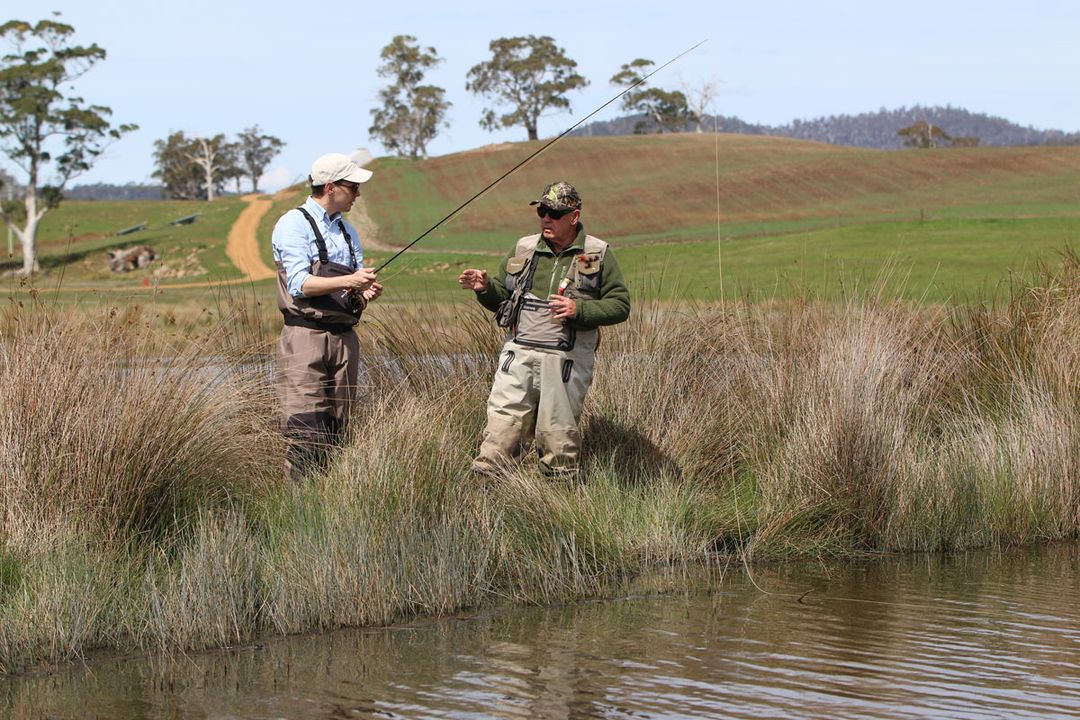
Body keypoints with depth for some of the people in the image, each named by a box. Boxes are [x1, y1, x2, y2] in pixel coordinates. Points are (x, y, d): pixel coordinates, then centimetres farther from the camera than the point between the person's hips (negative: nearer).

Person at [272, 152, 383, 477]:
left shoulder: (348, 231, 20)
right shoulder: (294, 224, -3)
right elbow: (299, 284, -13)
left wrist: (365, 293, -5)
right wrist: (348, 281, -22)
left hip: (344, 338, 7)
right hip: (305, 337, -7)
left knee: (335, 430, 4)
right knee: (306, 430, -13)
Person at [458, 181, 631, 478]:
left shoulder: (598, 254, 2)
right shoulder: (524, 248, 12)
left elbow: (620, 305, -1)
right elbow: (501, 296, 20)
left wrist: (579, 310, -15)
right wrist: (485, 288, -3)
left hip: (566, 361, -3)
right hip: (519, 353, 3)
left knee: (558, 435, 3)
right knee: (502, 423, -6)